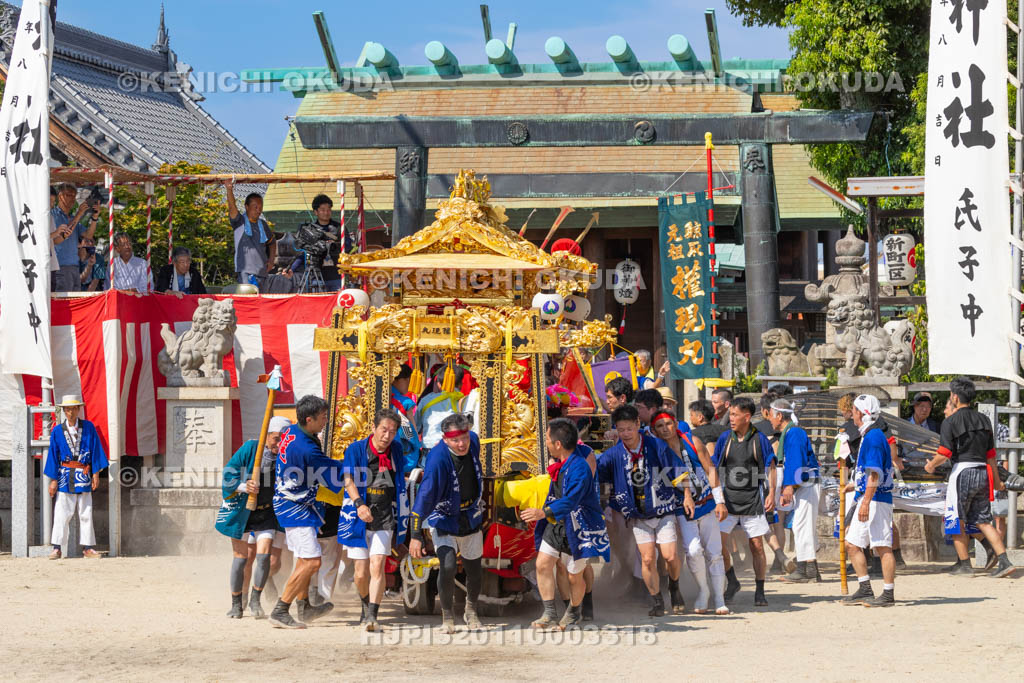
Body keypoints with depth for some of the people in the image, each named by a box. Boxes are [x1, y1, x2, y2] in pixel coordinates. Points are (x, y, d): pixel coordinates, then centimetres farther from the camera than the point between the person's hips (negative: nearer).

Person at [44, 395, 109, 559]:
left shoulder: (89, 427, 2)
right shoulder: (57, 432, 2)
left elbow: (95, 451, 4)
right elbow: (53, 456, 3)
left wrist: (96, 473, -2)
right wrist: (53, 480, -1)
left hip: (84, 476, 1)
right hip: (65, 476, -1)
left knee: (85, 514, 4)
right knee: (62, 513, -3)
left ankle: (87, 547, 9)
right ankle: (57, 548, -1)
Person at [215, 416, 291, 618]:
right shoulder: (250, 448, -15)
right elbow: (229, 474, -13)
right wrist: (243, 486, -30)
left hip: (266, 513, 2)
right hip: (241, 510, -2)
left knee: (264, 556, -12)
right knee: (241, 558, 1)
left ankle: (255, 601, 4)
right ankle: (236, 603, 17)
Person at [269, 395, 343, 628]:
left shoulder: (291, 432, 2)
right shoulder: (306, 449, -27)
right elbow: (336, 474, -16)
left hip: (289, 502, 10)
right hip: (296, 508, -10)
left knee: (304, 559, 21)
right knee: (312, 562, -12)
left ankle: (304, 608, 33)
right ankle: (280, 611, -9)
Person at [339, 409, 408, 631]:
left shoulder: (396, 450, 8)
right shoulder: (356, 449, -2)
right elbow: (349, 480, -12)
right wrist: (359, 504, -30)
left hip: (384, 520, 1)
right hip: (358, 519, -1)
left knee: (377, 566, -17)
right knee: (361, 573, 2)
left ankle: (372, 616, -19)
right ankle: (366, 606, 31)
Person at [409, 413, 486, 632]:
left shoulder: (473, 442, -12)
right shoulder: (438, 459, -30)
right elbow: (424, 496, -31)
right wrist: (415, 535, -33)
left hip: (471, 519, 5)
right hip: (444, 520, -5)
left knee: (474, 569, 12)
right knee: (448, 566, -20)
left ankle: (471, 611, 38)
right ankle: (447, 618, 0)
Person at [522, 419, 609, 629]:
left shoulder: (579, 468, -29)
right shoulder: (561, 460, -1)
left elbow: (571, 501, -39)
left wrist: (543, 513, -49)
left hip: (578, 527, -8)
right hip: (556, 523, 8)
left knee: (575, 576, 6)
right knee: (543, 564, -4)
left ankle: (575, 612, 31)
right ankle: (549, 613, 1)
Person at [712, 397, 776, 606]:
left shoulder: (759, 439, -4)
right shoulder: (725, 438, 2)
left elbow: (770, 467, 2)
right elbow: (714, 467, 10)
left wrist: (771, 493, -7)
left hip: (752, 499, -2)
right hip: (728, 497, 2)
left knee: (756, 545, 0)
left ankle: (760, 591, 10)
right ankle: (732, 581, 12)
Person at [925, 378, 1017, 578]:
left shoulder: (951, 422, -8)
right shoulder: (983, 420, 11)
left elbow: (944, 454, -13)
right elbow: (991, 455, 15)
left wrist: (931, 465, 6)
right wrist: (997, 480, 23)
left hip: (962, 472, -6)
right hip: (983, 473, 6)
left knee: (957, 522, 6)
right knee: (983, 521, 9)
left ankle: (965, 566, 6)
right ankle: (1004, 562, -2)